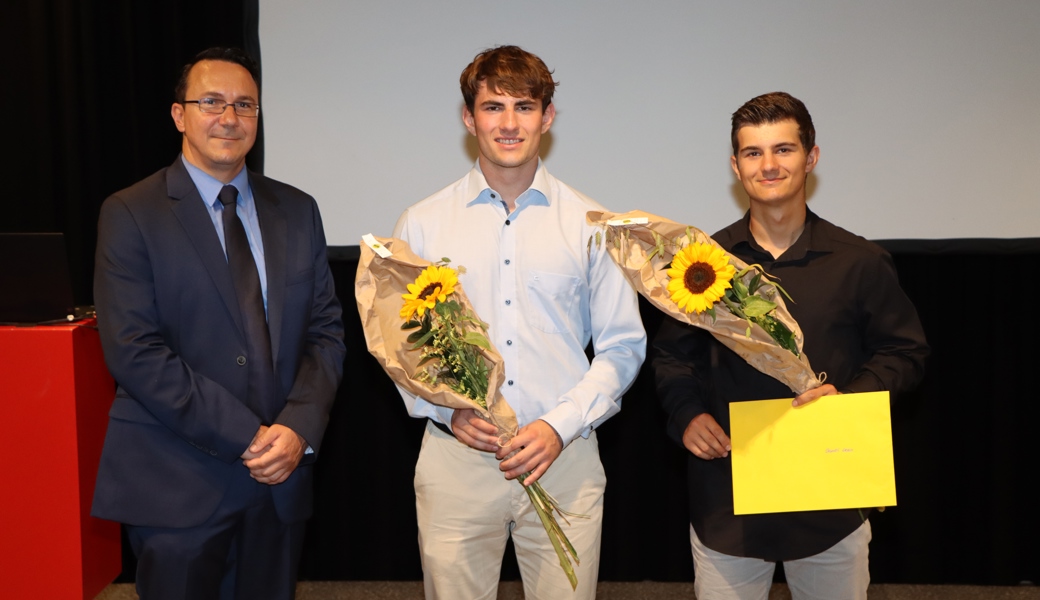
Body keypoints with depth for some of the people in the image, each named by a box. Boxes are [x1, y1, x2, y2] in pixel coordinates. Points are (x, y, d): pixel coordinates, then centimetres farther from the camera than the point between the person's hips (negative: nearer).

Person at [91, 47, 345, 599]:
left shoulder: (296, 211, 9)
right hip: (176, 486, -3)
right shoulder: (130, 214, -4)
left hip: (280, 478, 4)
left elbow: (326, 331, 7)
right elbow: (134, 352, -12)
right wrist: (247, 439, -15)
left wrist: (299, 429, -10)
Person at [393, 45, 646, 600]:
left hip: (564, 460, 0)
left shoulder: (592, 225, 3)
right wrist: (448, 411, -9)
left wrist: (560, 425, -8)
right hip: (455, 461, 0)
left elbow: (622, 346, 5)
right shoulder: (421, 225, 4)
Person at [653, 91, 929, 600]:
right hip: (724, 500, 0)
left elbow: (904, 352, 5)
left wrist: (850, 396, -12)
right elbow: (671, 354, 10)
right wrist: (687, 415, -7)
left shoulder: (860, 262, -1)